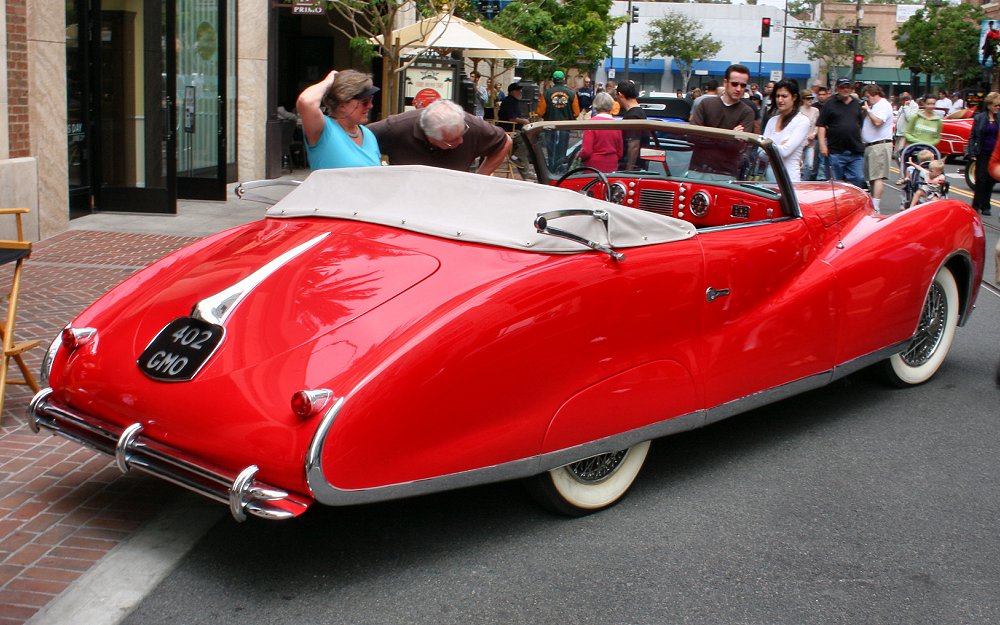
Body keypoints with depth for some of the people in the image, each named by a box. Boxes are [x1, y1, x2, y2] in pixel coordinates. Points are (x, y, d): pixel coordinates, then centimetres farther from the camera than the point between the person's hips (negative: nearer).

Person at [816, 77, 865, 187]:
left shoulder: (858, 104, 13)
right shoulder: (830, 104, 1)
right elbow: (821, 125, -3)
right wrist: (822, 144, -11)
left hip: (856, 151, 3)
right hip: (836, 151, -3)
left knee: (858, 180, -1)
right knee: (836, 182, 4)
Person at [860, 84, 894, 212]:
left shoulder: (883, 105, -8)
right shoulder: (874, 105, 21)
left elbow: (877, 121, -21)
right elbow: (865, 122, 23)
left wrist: (867, 110, -10)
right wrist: (863, 110, 9)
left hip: (880, 146, -10)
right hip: (870, 146, 10)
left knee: (878, 177, -14)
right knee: (872, 178, 13)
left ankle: (875, 208, -21)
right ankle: (871, 204, 19)